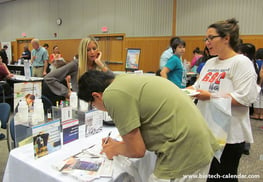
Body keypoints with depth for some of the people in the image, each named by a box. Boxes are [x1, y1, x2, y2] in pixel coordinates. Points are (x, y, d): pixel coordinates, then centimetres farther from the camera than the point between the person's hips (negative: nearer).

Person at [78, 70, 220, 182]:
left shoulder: (112, 95, -16)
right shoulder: (127, 81, 13)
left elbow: (137, 151, -10)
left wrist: (116, 149, 9)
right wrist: (119, 145, 22)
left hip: (182, 155, -9)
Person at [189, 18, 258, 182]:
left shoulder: (242, 62, -12)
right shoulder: (210, 63, 11)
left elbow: (245, 98, -21)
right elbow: (198, 86, 16)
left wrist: (210, 96, -22)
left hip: (228, 135, -7)